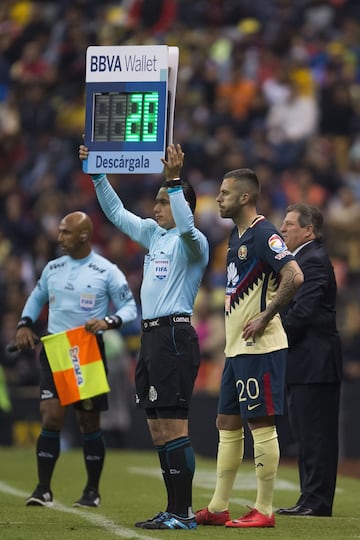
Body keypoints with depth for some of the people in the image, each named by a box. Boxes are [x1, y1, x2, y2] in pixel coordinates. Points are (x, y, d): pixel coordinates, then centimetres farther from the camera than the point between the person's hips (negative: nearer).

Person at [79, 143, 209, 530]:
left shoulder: (190, 241, -7)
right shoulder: (154, 235, 17)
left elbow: (186, 226, -31)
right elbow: (117, 213, 27)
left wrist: (174, 179, -35)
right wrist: (96, 173, 21)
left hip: (174, 335, -9)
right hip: (151, 337, 9)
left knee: (174, 428, -11)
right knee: (158, 432, 8)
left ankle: (184, 512, -12)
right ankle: (173, 511, 12)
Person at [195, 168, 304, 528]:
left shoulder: (263, 234, -14)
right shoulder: (236, 235, 16)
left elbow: (294, 277, -26)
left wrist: (265, 318, -20)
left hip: (259, 348, -10)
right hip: (236, 348, 10)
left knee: (261, 424, -6)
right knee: (227, 423, 12)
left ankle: (264, 511, -2)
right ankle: (218, 508, 17)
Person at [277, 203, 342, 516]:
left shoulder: (314, 261, -14)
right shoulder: (303, 259, 19)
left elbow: (302, 312, -20)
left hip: (314, 363, -11)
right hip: (305, 364, 11)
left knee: (316, 434, -8)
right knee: (306, 435, 12)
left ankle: (317, 502, -6)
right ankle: (311, 499, 16)